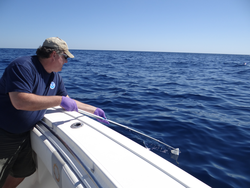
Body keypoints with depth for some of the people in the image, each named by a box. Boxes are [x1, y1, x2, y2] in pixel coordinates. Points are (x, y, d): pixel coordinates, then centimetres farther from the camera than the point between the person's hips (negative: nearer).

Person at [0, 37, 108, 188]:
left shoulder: (56, 77, 2)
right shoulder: (23, 66, -24)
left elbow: (68, 101, 12)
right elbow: (20, 101, -36)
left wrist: (94, 110, 11)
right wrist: (59, 100, -33)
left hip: (24, 134, 8)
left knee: (23, 172, 21)